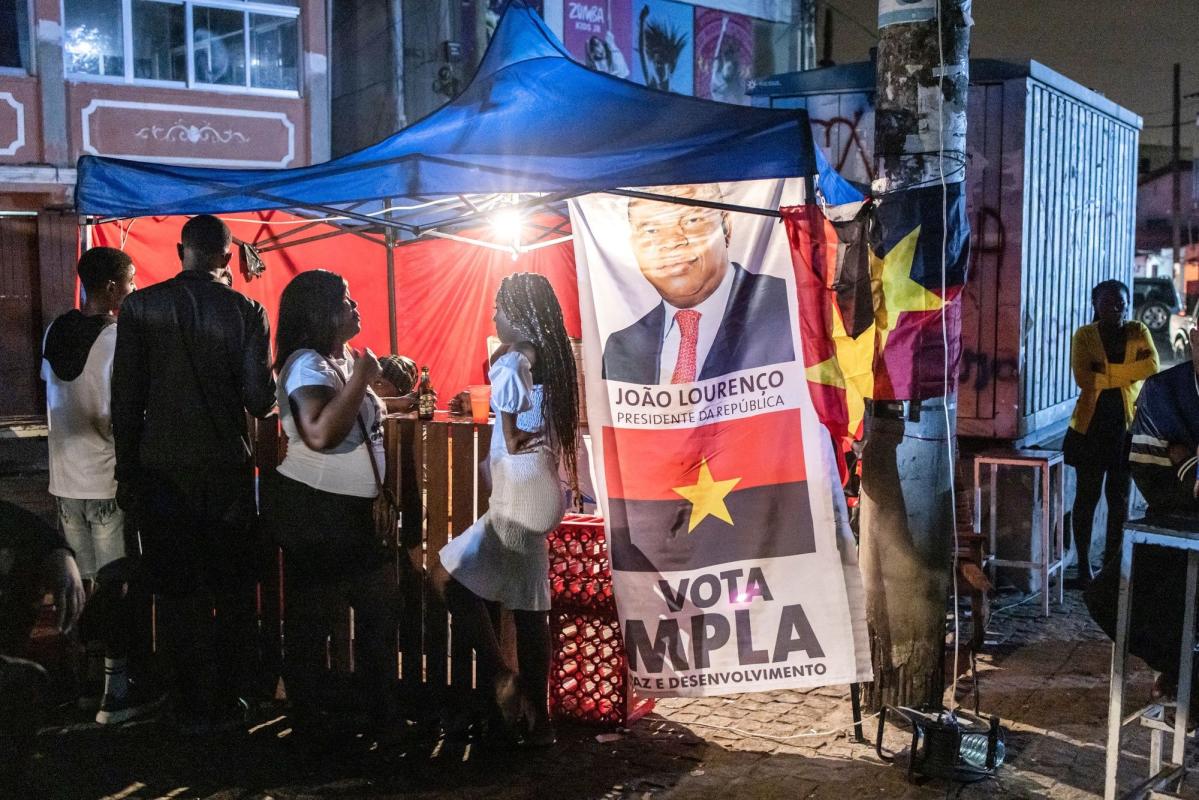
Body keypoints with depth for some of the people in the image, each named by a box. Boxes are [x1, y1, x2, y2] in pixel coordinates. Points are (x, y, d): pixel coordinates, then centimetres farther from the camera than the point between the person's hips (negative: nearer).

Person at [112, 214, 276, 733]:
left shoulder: (140, 306, -4)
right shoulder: (246, 312, -7)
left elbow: (125, 397, -4)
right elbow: (260, 401, -11)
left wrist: (126, 470, 4)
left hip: (161, 471, 0)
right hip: (227, 471, 0)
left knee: (175, 593, 9)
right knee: (232, 593, 13)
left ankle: (193, 708, 17)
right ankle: (227, 703, 20)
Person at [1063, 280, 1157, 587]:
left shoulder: (1138, 332, 2)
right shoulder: (1084, 336, -2)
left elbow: (1152, 366, -15)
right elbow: (1084, 378, -17)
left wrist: (1106, 372, -17)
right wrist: (1129, 371, -12)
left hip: (1126, 425, 2)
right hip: (1090, 425, -2)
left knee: (1119, 497, 9)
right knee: (1087, 496, 5)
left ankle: (1112, 563, 20)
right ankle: (1084, 565, 14)